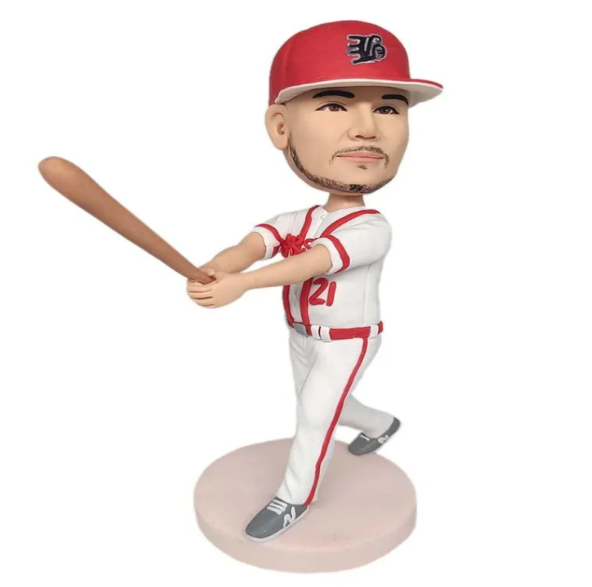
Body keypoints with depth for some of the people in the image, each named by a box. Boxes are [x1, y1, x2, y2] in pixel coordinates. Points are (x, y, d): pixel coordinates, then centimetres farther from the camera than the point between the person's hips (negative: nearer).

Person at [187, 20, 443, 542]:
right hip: (303, 337, 7)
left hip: (347, 341, -7)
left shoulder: (371, 228, -25)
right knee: (321, 407, 24)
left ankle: (295, 497, 17)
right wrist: (213, 271, -48)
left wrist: (242, 284, -52)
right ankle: (381, 424, 51)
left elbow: (314, 263, -40)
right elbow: (253, 244, -26)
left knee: (313, 414, -5)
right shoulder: (291, 222, -7)